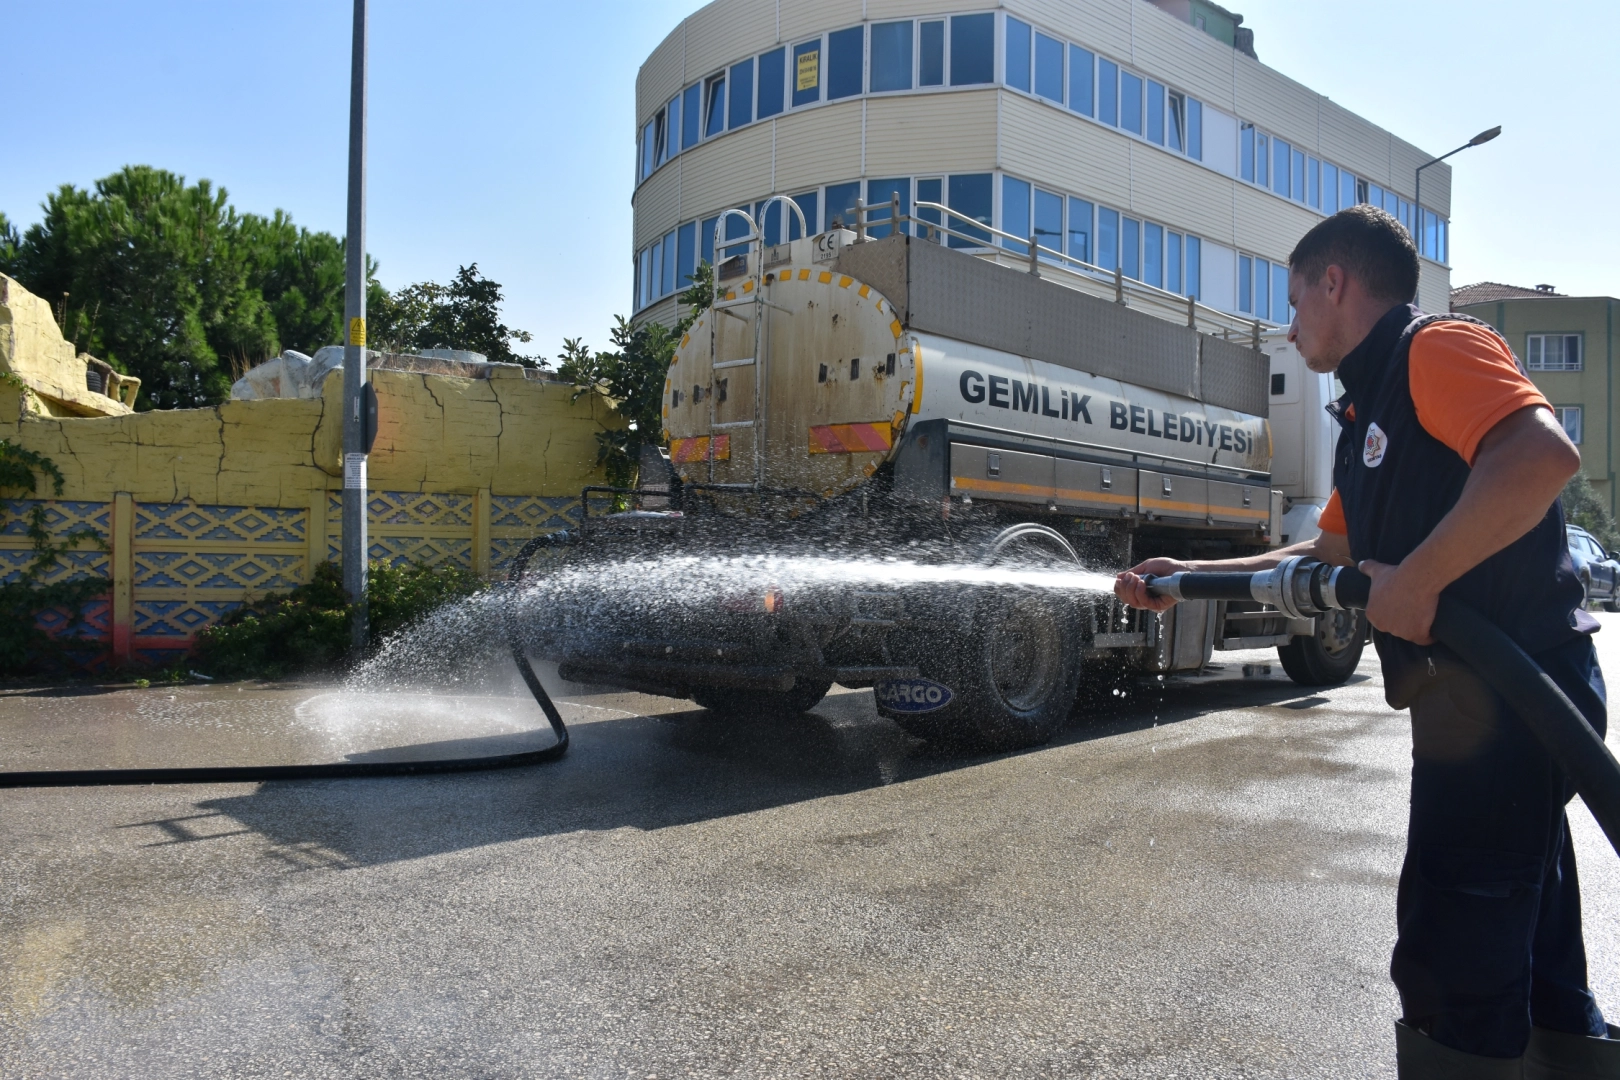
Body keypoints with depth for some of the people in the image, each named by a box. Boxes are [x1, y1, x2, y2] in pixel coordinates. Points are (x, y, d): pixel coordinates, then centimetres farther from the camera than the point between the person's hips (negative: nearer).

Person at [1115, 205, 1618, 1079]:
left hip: (1505, 694, -10)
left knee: (1448, 966, -3)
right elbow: (1328, 555, 26)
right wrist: (1188, 579, 23)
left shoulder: (1436, 349, -10)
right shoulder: (1370, 412, 20)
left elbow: (1543, 453, -29)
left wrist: (1414, 581, -26)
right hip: (1475, 701, 10)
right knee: (1527, 959, 19)